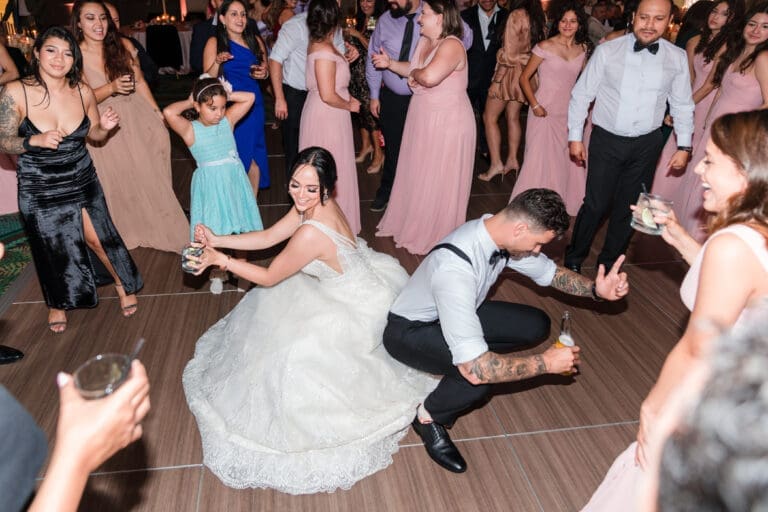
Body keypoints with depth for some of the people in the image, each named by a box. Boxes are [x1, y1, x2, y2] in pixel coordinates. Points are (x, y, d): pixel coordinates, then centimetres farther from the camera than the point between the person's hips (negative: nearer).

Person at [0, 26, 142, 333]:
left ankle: (123, 284, 34)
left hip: (82, 182, 1)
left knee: (97, 238, 4)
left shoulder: (83, 92, -8)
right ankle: (57, 303, 41)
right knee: (52, 249, 14)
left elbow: (94, 134, 7)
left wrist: (105, 127, -16)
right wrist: (35, 141, -31)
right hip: (39, 190, -1)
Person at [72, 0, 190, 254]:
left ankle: (164, 228, 25)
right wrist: (112, 87, -32)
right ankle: (130, 231, 31)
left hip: (138, 118, 2)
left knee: (151, 176, 7)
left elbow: (140, 82, 6)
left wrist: (158, 113, 6)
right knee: (120, 183, 11)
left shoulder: (123, 45, -4)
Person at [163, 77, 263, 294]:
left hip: (235, 181, 4)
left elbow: (249, 97, 3)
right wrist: (188, 102, -8)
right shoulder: (191, 130, -7)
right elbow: (169, 112, -25)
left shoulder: (227, 120, 4)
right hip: (210, 185, -3)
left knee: (242, 230, 10)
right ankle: (216, 274, 26)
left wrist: (226, 96, 0)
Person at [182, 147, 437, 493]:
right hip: (361, 279, 10)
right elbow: (268, 237, 1)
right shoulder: (313, 206, -9)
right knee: (276, 300, 19)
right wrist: (217, 239, -4)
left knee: (300, 351, -18)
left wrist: (220, 260, -13)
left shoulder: (311, 233, -35)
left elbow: (268, 277, -21)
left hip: (360, 309, -10)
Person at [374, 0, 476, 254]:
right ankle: (412, 223, 39)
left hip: (447, 123, -9)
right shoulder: (424, 41, 6)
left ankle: (437, 236, 23)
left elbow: (430, 76, -38)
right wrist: (390, 64, 7)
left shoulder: (451, 45, -22)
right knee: (417, 175, 20)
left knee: (439, 181, 5)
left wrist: (414, 74, -18)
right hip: (422, 119, 9)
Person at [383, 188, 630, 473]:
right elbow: (475, 369, -41)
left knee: (537, 326, -4)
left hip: (457, 311, 8)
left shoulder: (500, 231, -16)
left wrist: (596, 290, -14)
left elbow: (549, 272, 4)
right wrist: (545, 363, -30)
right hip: (410, 331, -8)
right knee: (482, 374, -33)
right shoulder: (455, 268, -41)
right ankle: (428, 417, -1)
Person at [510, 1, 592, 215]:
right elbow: (524, 78, -4)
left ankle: (565, 204, 28)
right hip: (544, 112, -4)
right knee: (539, 159, 0)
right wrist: (535, 105, -12)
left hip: (569, 114, 4)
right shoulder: (545, 47, -6)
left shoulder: (583, 49, 6)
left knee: (569, 160, 8)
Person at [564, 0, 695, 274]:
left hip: (647, 144, 3)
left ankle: (608, 262, 29)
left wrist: (684, 146, 7)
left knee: (629, 207, 11)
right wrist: (575, 137, -2)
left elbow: (682, 105, 9)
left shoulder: (677, 58, 0)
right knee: (596, 204, -4)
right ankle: (574, 257, 19)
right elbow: (581, 94, -2)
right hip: (606, 140, -3)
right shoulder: (607, 51, -8)